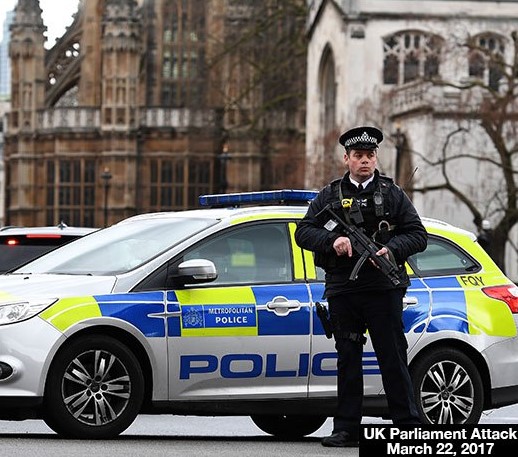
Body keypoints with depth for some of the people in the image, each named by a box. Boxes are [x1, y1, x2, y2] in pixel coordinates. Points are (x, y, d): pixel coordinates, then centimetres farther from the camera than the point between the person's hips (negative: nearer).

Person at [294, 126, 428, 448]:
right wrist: (332, 241, -13)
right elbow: (303, 232, 5)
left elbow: (418, 236, 5)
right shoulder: (330, 195, 12)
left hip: (383, 289, -2)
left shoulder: (393, 194, 9)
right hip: (342, 291, 2)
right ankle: (346, 430, 9)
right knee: (348, 360, 5)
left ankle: (408, 426, 0)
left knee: (393, 359, -3)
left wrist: (392, 249, -13)